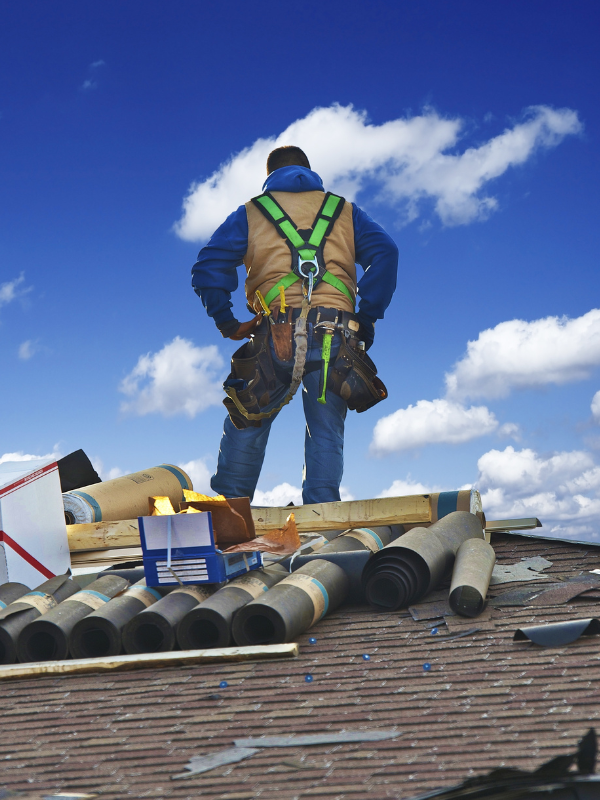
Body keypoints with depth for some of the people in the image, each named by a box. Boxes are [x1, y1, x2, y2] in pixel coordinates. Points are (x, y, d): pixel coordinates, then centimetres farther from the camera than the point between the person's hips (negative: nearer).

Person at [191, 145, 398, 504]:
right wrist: (366, 320, 5)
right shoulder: (345, 211, 23)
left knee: (246, 425, 11)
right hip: (335, 338, 1)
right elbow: (385, 253, 6)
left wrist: (227, 323, 11)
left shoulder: (250, 213, 19)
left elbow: (208, 268, 6)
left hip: (277, 337, -1)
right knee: (326, 434, 8)